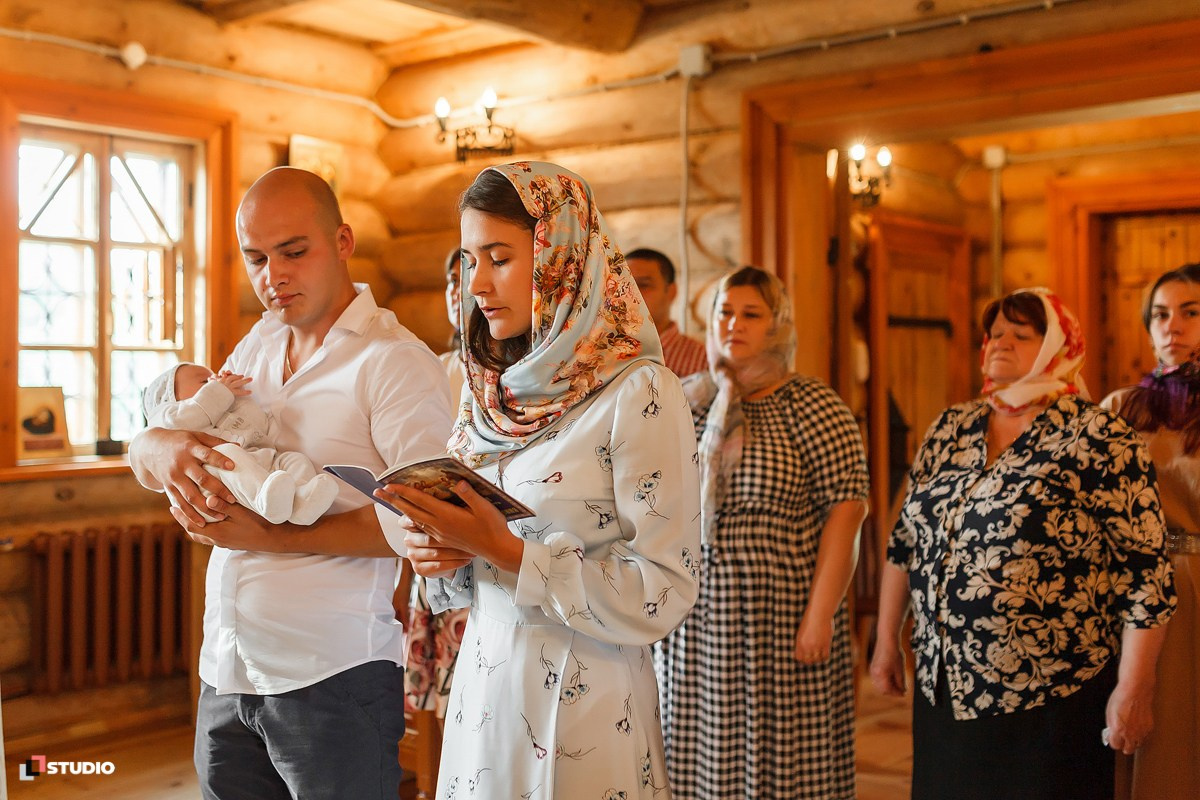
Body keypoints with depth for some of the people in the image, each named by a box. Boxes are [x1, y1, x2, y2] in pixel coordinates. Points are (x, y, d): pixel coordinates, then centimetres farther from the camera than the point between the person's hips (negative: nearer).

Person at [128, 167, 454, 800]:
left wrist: (271, 538, -20)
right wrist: (160, 447, -13)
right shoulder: (258, 345, 11)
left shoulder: (395, 360, -11)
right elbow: (140, 450, 12)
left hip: (334, 678, -6)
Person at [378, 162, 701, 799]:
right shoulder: (489, 394, 6)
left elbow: (662, 595, -19)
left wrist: (508, 553, -22)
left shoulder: (639, 395, -15)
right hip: (480, 691, 6)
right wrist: (446, 559, -5)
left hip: (581, 707, -6)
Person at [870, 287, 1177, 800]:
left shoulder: (1099, 439, -10)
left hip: (1051, 700, -5)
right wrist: (886, 638, 14)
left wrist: (1132, 691, -12)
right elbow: (905, 541, 13)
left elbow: (1144, 570, -11)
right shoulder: (950, 430, 7)